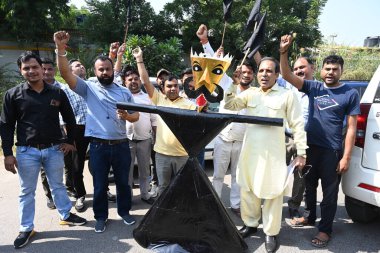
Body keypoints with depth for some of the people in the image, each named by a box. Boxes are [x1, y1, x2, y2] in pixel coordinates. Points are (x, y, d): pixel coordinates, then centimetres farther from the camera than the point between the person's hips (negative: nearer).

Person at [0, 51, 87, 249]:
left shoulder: (57, 93, -1)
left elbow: (69, 118, 10)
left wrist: (70, 141, 7)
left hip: (54, 149, 1)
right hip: (26, 151, -1)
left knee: (58, 185, 17)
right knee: (26, 191, 11)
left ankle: (66, 215, 34)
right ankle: (26, 228, 25)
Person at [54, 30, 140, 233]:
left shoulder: (124, 92, 8)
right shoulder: (89, 88, 0)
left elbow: (136, 116, 10)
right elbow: (66, 74, -15)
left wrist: (127, 116, -13)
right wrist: (60, 49, -27)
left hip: (121, 145, 2)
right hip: (98, 146, -2)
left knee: (123, 181, 15)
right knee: (100, 184, 10)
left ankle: (124, 211, 34)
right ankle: (101, 216, 28)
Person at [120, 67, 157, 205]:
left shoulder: (147, 97, 10)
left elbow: (154, 119, 9)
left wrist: (156, 137, 6)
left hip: (145, 139, 2)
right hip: (127, 139, -2)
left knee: (144, 169, 12)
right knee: (127, 169, 7)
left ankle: (145, 194, 27)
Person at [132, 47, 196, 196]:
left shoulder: (189, 104, 3)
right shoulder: (159, 99, 6)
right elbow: (145, 82, 3)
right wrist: (139, 59, 1)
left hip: (183, 154, -1)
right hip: (162, 153, 1)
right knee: (163, 188, 13)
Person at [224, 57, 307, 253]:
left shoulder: (287, 95, -3)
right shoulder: (250, 93, 8)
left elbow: (297, 125, -3)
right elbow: (229, 105, 6)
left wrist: (301, 153, -5)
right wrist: (233, 84, -6)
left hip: (273, 154, -4)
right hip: (250, 151, 5)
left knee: (272, 194, 3)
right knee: (248, 190, 15)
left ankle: (271, 233, 21)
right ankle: (250, 224, 35)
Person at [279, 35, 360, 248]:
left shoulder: (350, 94, -4)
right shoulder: (313, 87, 2)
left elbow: (351, 127, -5)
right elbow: (288, 76, -9)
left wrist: (346, 157, -11)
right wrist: (284, 52, -25)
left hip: (332, 151, -3)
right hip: (309, 147, 3)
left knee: (329, 192, 8)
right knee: (309, 185, 19)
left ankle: (325, 229, 23)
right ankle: (310, 216, 39)